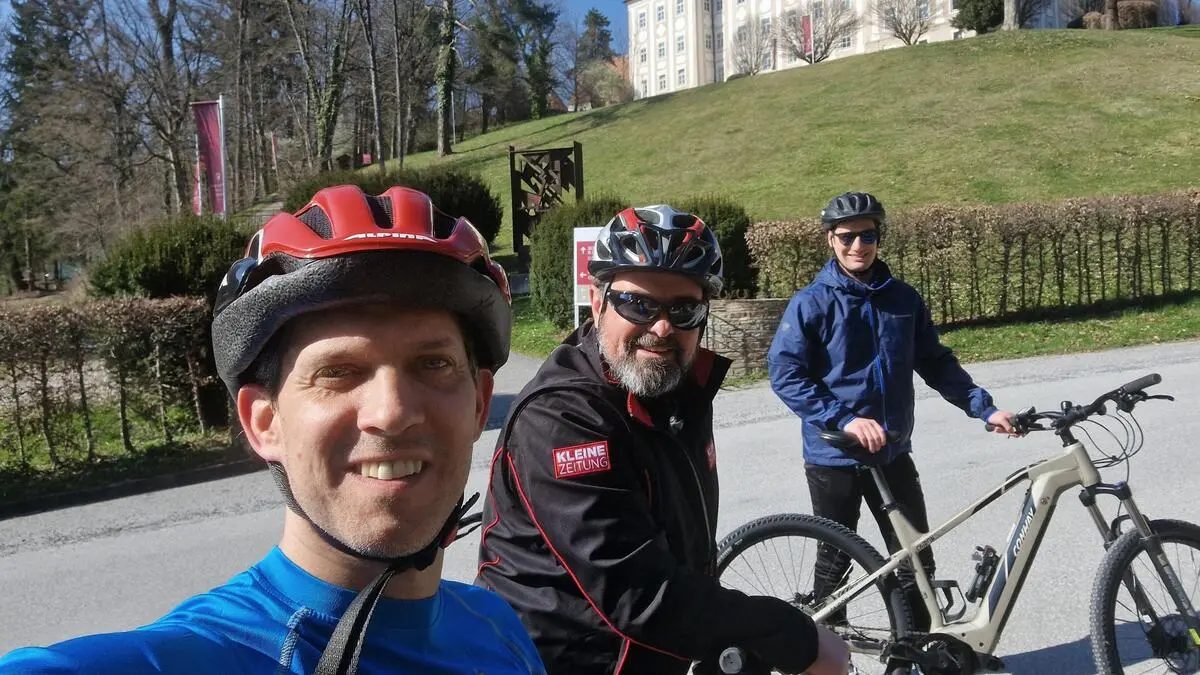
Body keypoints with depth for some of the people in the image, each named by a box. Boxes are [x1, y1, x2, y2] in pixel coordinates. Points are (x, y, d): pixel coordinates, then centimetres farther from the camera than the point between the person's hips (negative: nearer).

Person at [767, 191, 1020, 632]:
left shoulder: (903, 299, 5)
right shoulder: (812, 303, -9)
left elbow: (936, 363, 10)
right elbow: (784, 374, -14)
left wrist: (984, 408, -1)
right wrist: (845, 420, -23)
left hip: (893, 454, 4)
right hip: (834, 457, -4)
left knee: (917, 561, 8)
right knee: (835, 562, 9)